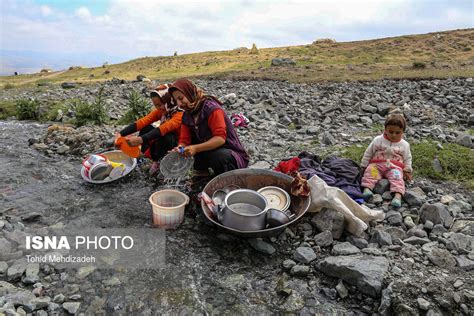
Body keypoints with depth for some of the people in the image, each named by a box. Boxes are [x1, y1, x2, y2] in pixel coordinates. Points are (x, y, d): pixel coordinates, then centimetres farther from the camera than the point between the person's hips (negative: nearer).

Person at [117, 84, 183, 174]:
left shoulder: (180, 115, -27)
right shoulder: (160, 111, -7)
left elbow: (162, 129, -44)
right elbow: (142, 122, -19)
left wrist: (141, 139, -56)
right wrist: (121, 134, -31)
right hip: (163, 143, 6)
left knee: (165, 137, -36)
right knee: (145, 129, -16)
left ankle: (157, 161, -8)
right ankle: (156, 158, -3)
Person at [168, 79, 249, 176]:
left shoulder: (212, 109, -20)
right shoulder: (187, 115, 3)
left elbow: (220, 138, -29)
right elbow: (184, 140, -4)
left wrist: (195, 148, -38)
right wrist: (180, 149, -27)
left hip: (233, 154, -7)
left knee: (218, 156, -38)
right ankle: (201, 170, 6)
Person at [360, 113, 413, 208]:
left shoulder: (404, 145, 11)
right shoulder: (378, 140, 7)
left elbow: (407, 158, 21)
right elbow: (368, 153, 12)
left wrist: (407, 171, 10)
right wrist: (364, 166, 10)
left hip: (394, 167, 0)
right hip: (377, 164, 0)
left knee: (397, 176, -30)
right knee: (370, 170, -31)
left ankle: (398, 195, -48)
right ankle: (367, 188, -45)